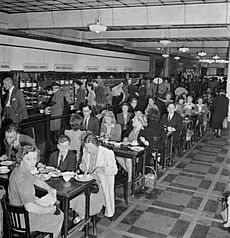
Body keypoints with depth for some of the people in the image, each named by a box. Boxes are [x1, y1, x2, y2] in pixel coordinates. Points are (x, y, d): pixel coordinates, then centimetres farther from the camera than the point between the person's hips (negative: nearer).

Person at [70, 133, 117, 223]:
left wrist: (102, 169, -29)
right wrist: (83, 166, -5)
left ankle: (83, 216, 0)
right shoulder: (86, 151, 3)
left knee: (86, 196, -27)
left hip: (101, 182, -5)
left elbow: (114, 170, -11)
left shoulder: (108, 153, -13)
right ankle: (81, 213, 3)